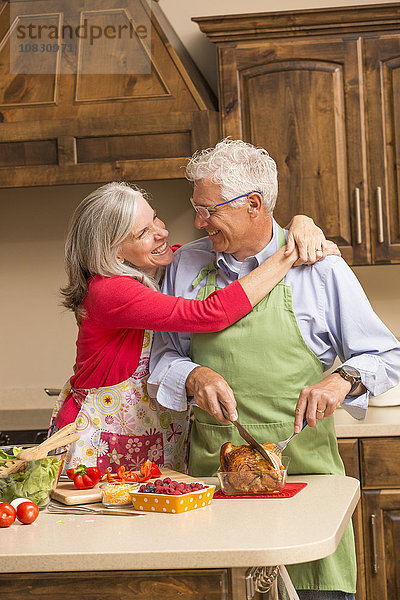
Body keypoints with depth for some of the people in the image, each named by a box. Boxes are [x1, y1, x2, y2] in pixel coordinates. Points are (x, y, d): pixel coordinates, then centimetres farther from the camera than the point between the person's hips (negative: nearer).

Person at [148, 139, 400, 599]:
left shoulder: (320, 269, 0)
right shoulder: (186, 265, 8)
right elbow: (163, 356, 12)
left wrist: (342, 380, -15)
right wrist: (194, 376, -9)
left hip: (304, 471, -2)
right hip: (212, 471, 2)